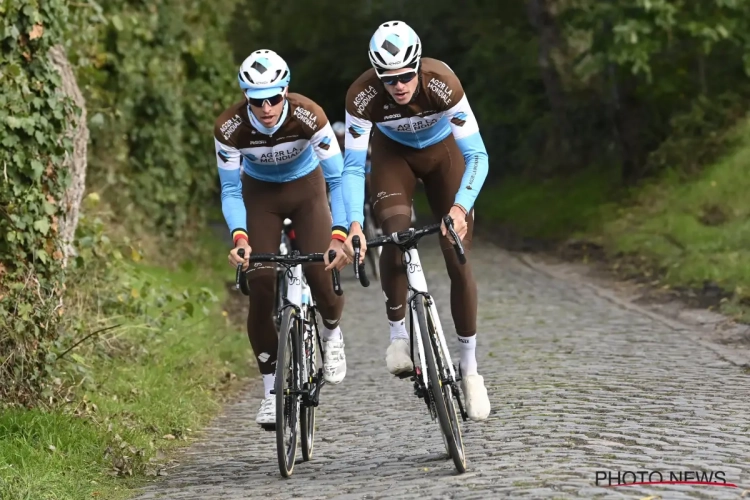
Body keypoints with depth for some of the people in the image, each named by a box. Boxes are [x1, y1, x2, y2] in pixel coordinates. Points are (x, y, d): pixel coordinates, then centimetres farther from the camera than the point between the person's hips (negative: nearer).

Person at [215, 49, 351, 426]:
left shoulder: (308, 116, -31)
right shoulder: (230, 127, -28)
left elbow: (338, 178, -27)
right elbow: (230, 191, -18)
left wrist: (339, 235, -38)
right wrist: (239, 237, -35)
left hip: (306, 187, -1)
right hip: (259, 193, 1)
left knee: (320, 270, -23)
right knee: (261, 282, -15)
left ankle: (332, 332, 13)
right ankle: (271, 389, -4)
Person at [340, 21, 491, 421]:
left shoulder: (442, 83, -37)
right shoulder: (362, 95, -34)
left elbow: (476, 154, -35)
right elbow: (352, 166, -29)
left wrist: (461, 208, -50)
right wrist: (354, 224, -43)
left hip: (443, 152, 0)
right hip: (393, 153, 0)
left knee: (458, 260, -6)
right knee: (396, 235, -28)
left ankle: (469, 367, 7)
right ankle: (398, 334, -8)